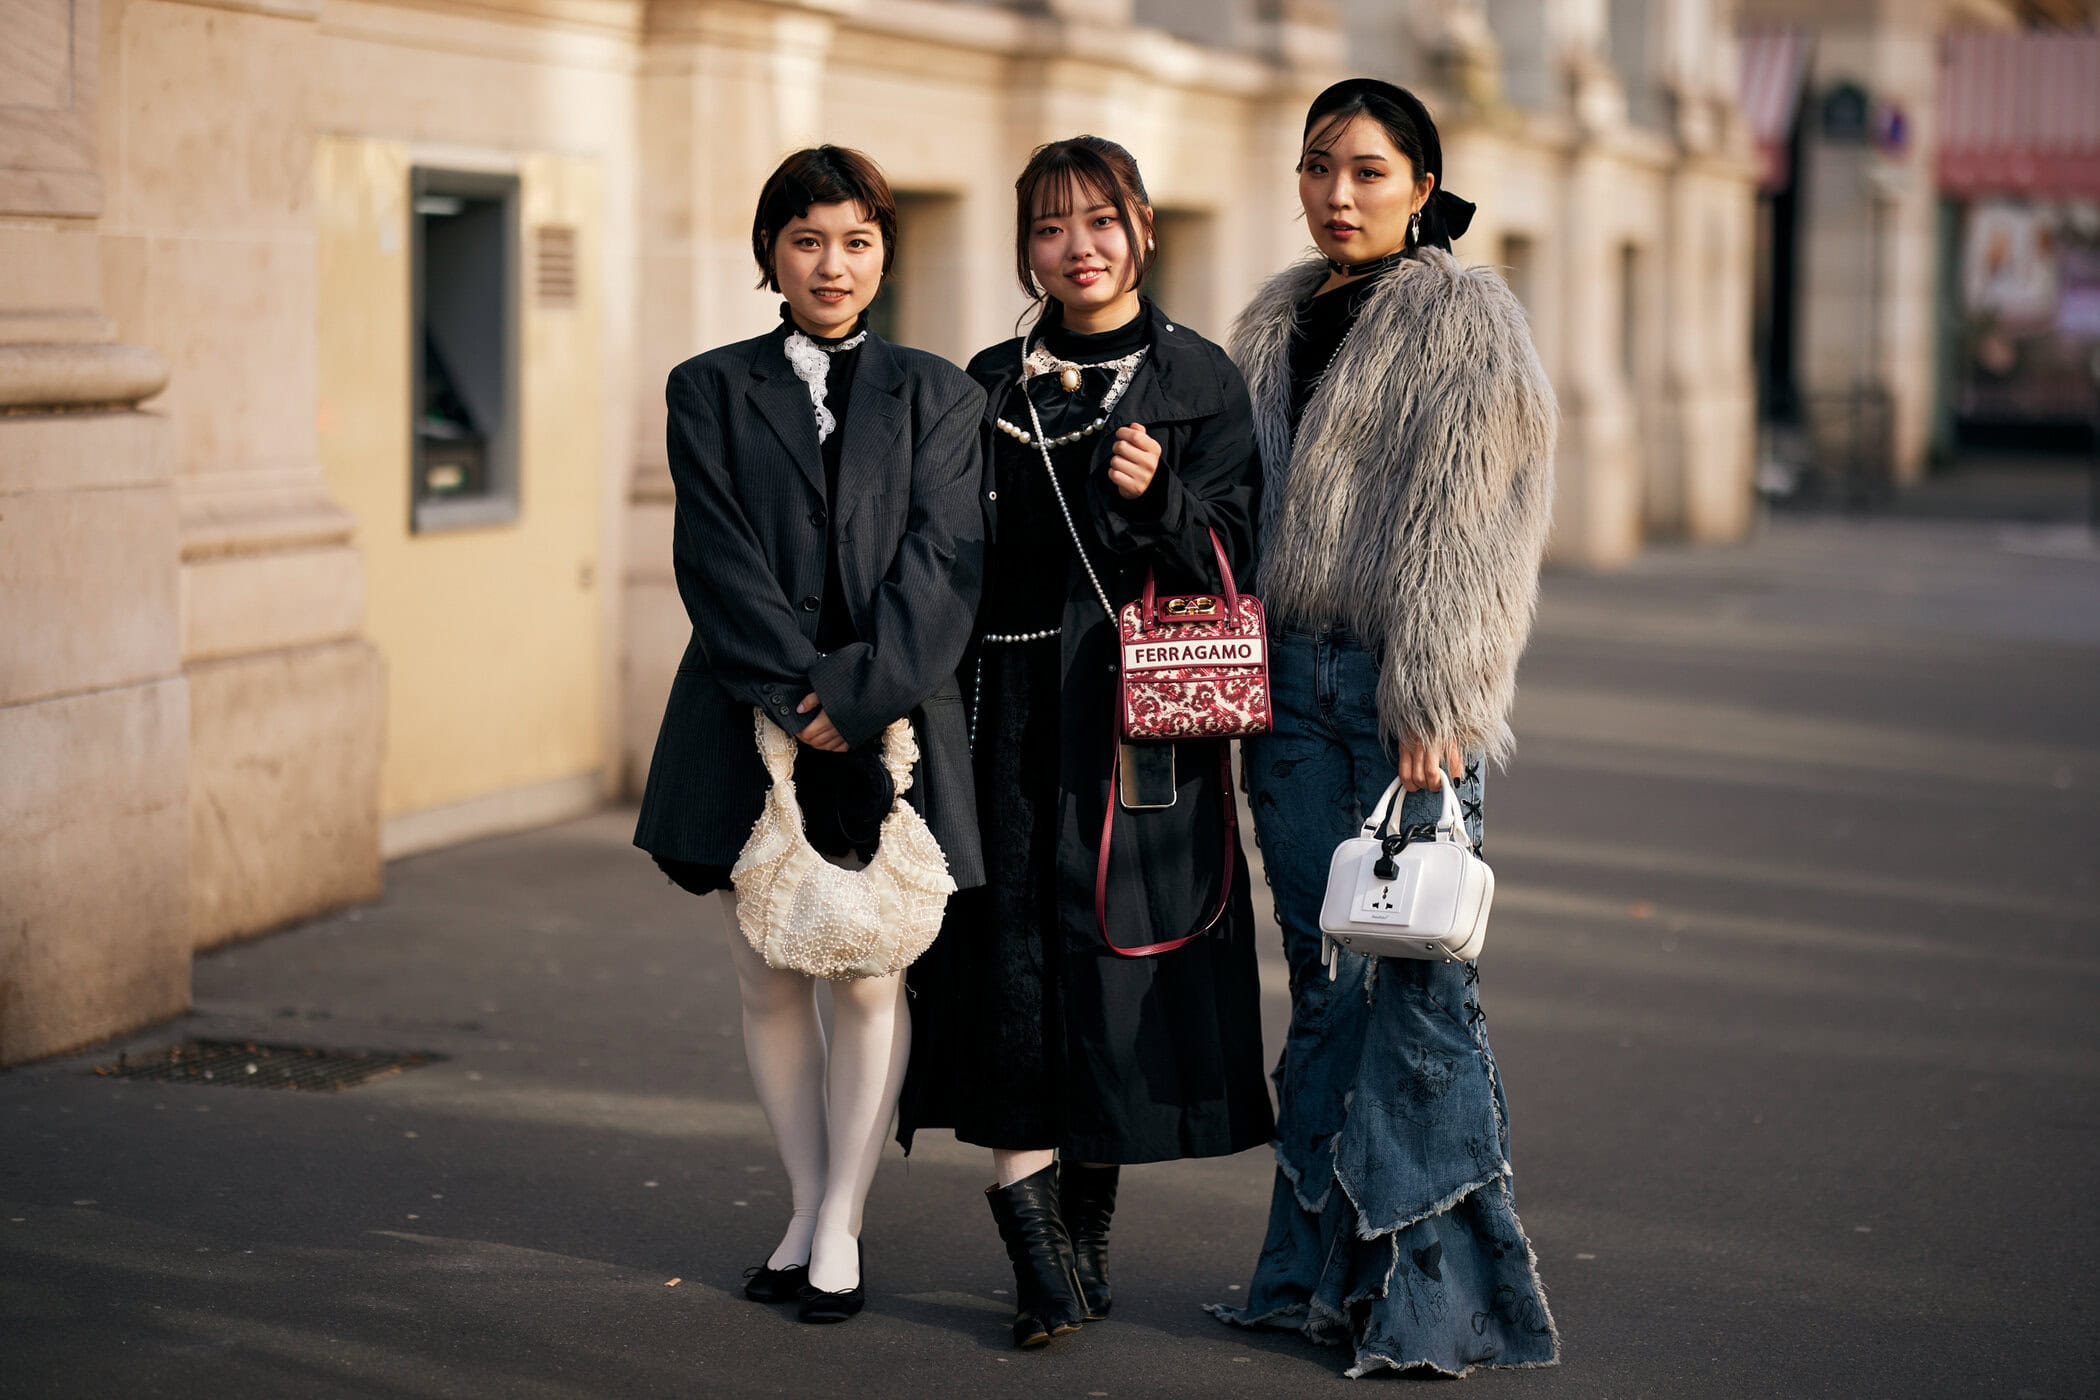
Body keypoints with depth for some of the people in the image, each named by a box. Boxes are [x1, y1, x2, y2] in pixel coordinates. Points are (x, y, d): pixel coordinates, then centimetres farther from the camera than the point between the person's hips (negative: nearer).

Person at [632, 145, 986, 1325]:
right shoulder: (712, 391, 7)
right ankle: (811, 1212, 20)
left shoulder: (937, 397, 8)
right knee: (770, 983, 6)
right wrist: (795, 692, -14)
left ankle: (842, 1227, 7)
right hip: (750, 723, 1)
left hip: (888, 726, -1)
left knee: (870, 976, -3)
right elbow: (718, 559, -3)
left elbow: (944, 563, -3)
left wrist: (859, 690, -15)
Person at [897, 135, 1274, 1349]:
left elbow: (1233, 557, -1)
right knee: (1016, 942, -6)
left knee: (1115, 943, -1)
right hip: (1016, 711, 2)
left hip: (1143, 711, -1)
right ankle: (1036, 1229, -6)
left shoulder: (1199, 378, 3)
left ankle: (1089, 1206, 14)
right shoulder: (991, 384, 10)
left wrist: (1161, 499, -20)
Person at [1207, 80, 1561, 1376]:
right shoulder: (1280, 324, 16)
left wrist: (1433, 703, -16)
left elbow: (1470, 528, -11)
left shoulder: (1465, 320, -4)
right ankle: (1327, 1271, 16)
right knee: (1326, 979, 9)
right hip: (1294, 682, 6)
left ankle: (1438, 1294, -2)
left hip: (1403, 691, -6)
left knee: (1416, 980, -7)